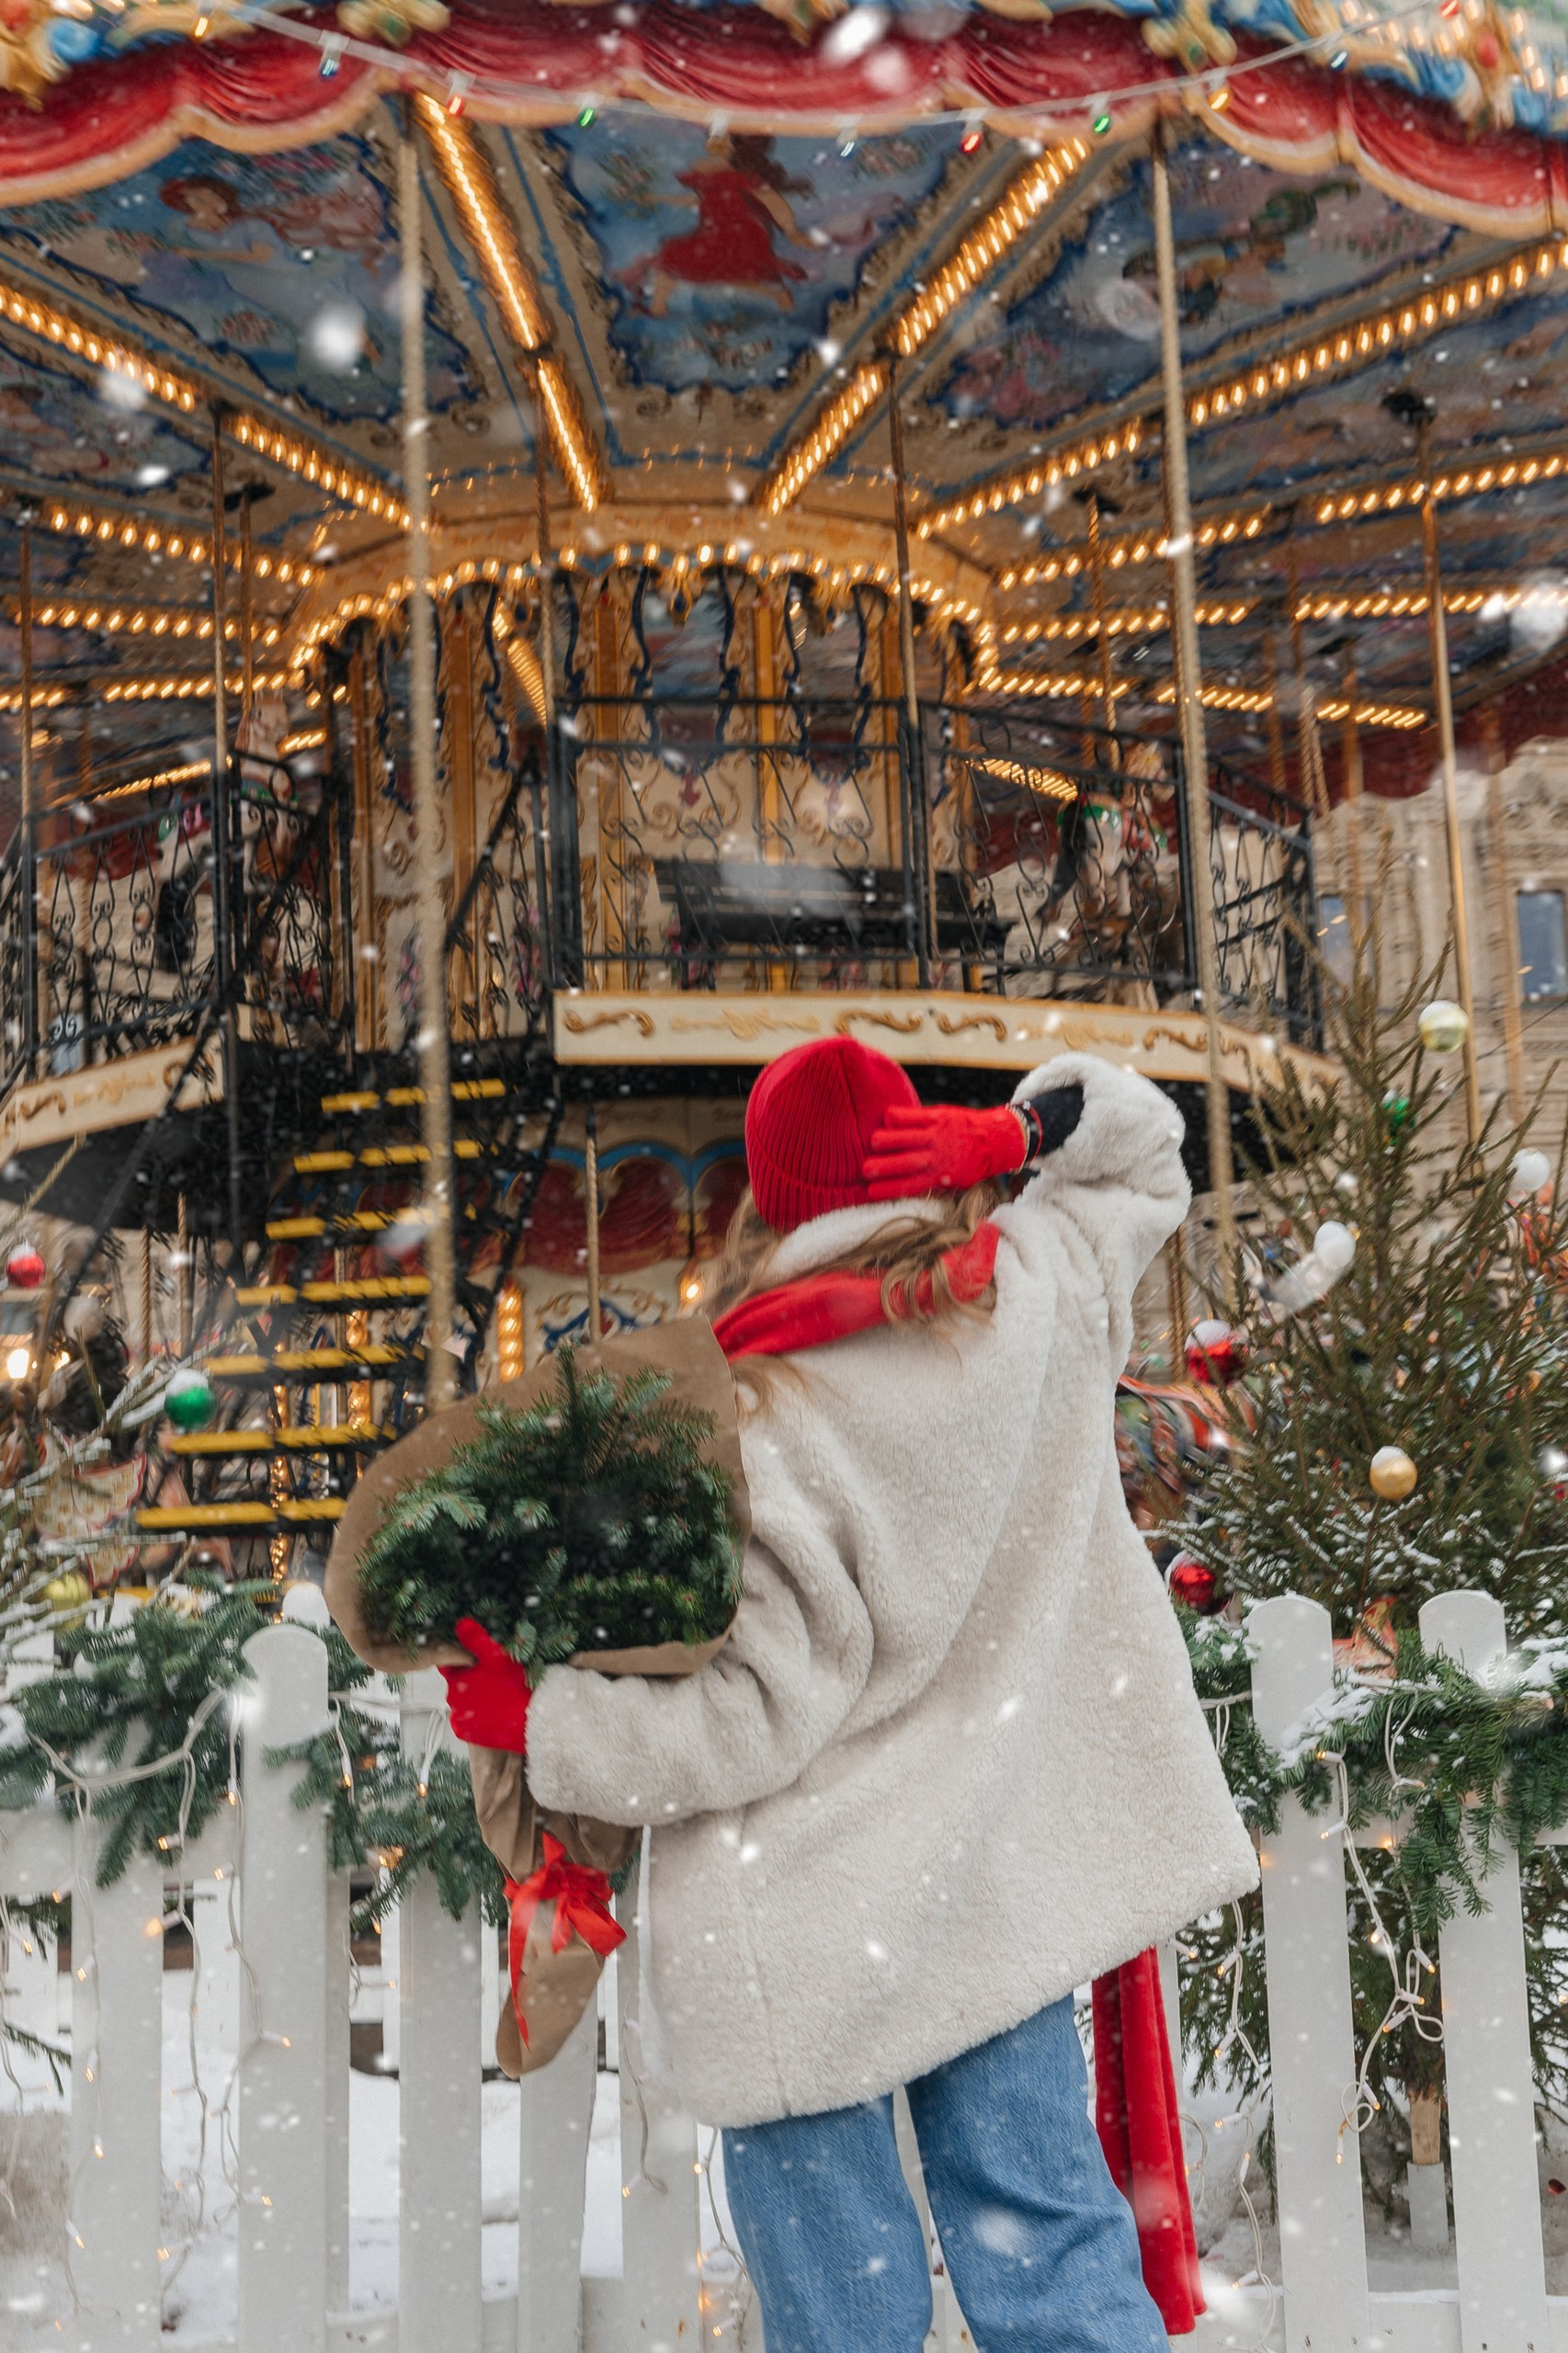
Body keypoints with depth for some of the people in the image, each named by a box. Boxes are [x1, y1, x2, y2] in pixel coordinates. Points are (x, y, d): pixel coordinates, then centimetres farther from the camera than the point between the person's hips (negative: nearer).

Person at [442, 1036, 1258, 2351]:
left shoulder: (769, 1434, -20)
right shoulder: (1042, 1292, -6)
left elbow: (757, 1720, -18)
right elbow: (1143, 1158, 15)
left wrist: (532, 1719, -8)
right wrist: (1016, 1135, -5)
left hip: (809, 1929, -5)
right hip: (1001, 1881, 5)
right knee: (1044, 2235, 15)